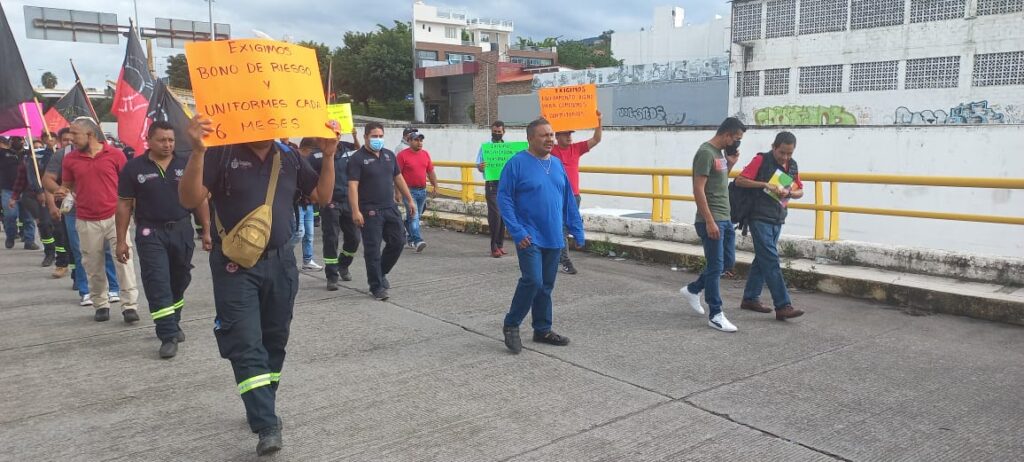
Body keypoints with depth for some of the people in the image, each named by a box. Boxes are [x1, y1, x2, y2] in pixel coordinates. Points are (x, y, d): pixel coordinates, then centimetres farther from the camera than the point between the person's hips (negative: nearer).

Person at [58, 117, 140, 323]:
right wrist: (62, 191, -8)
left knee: (124, 260, -6)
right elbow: (67, 185, 15)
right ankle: (101, 305, 23)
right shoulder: (70, 159, 5)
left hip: (115, 217, -2)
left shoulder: (115, 154, -2)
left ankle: (130, 306, -2)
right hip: (87, 222, 3)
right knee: (93, 266, 9)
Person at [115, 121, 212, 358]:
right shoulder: (134, 167, -2)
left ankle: (173, 324, 33)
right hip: (151, 233, -2)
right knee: (158, 284, -7)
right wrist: (121, 240, -2)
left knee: (179, 281, 14)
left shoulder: (185, 165, 4)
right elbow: (124, 205, 0)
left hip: (182, 230, 3)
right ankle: (168, 336, -6)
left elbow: (199, 199, 7)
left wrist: (206, 230, 3)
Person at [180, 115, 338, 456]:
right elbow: (189, 200, -16)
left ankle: (261, 410, 29)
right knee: (247, 346, -9)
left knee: (274, 342, 12)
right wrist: (198, 151, -29)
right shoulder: (221, 153, -8)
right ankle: (267, 427, -8)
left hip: (281, 262, 5)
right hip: (235, 265, -4)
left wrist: (329, 155, -3)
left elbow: (322, 196, 10)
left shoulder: (290, 157, 6)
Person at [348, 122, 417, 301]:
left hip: (390, 208, 6)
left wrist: (410, 200, 14)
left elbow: (399, 179, 18)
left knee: (398, 242, 7)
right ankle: (376, 287, 9)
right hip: (370, 211, -6)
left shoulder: (389, 155, 12)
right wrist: (355, 211, -23)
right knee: (373, 250, -2)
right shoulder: (358, 158, -7)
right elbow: (353, 186, -14)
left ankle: (381, 273, 29)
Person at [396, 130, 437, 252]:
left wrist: (435, 187, 8)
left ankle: (411, 240, 26)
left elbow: (431, 172, 14)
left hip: (422, 191, 6)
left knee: (416, 217, 13)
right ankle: (418, 241, -20)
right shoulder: (403, 155, -7)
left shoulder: (425, 154, 9)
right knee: (413, 216, -13)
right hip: (409, 191, -6)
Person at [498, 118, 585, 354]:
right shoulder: (517, 163, -9)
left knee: (546, 286, 11)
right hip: (530, 237, -6)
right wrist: (517, 232, -17)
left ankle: (542, 330, 24)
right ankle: (511, 325, 4)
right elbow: (503, 199, -11)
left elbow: (568, 200, 14)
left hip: (554, 238, 6)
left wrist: (577, 230, 10)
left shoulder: (557, 164, 10)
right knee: (533, 281, -15)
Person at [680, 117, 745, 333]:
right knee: (716, 267, -4)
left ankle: (693, 289, 32)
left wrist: (730, 164, 8)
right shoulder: (706, 153, -14)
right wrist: (710, 221, -21)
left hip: (725, 218, 9)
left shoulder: (720, 152, 14)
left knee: (728, 260, 16)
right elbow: (698, 190, -19)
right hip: (711, 220, -9)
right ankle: (715, 315, 5)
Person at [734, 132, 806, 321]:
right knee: (771, 261, -11)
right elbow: (740, 180, -13)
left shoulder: (792, 165, 11)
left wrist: (788, 193, -5)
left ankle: (750, 298, 23)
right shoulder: (761, 160, -9)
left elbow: (800, 191, 18)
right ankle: (783, 306, -13)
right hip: (759, 218, -7)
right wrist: (765, 185, -21)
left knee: (762, 259, 13)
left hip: (778, 219, 7)